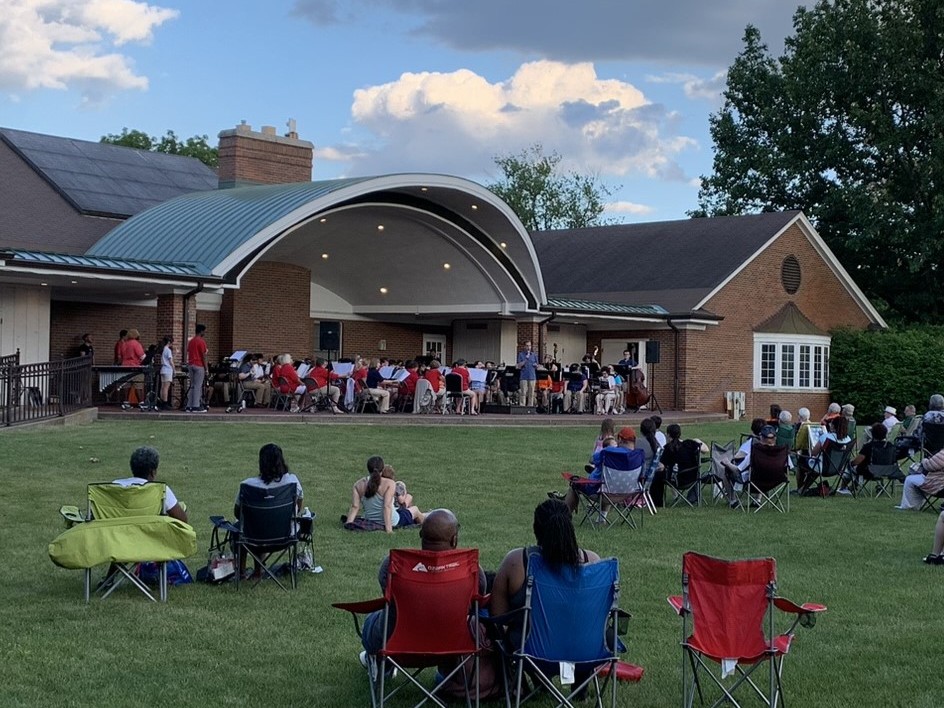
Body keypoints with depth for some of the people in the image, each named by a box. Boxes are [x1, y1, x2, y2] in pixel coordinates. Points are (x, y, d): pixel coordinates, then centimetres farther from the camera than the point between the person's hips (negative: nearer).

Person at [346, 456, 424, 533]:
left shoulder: (358, 485, -9)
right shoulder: (389, 484, -22)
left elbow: (354, 507, -15)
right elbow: (387, 506, -29)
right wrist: (388, 528, -31)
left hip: (369, 521, 6)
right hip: (392, 523, -5)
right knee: (415, 510, 25)